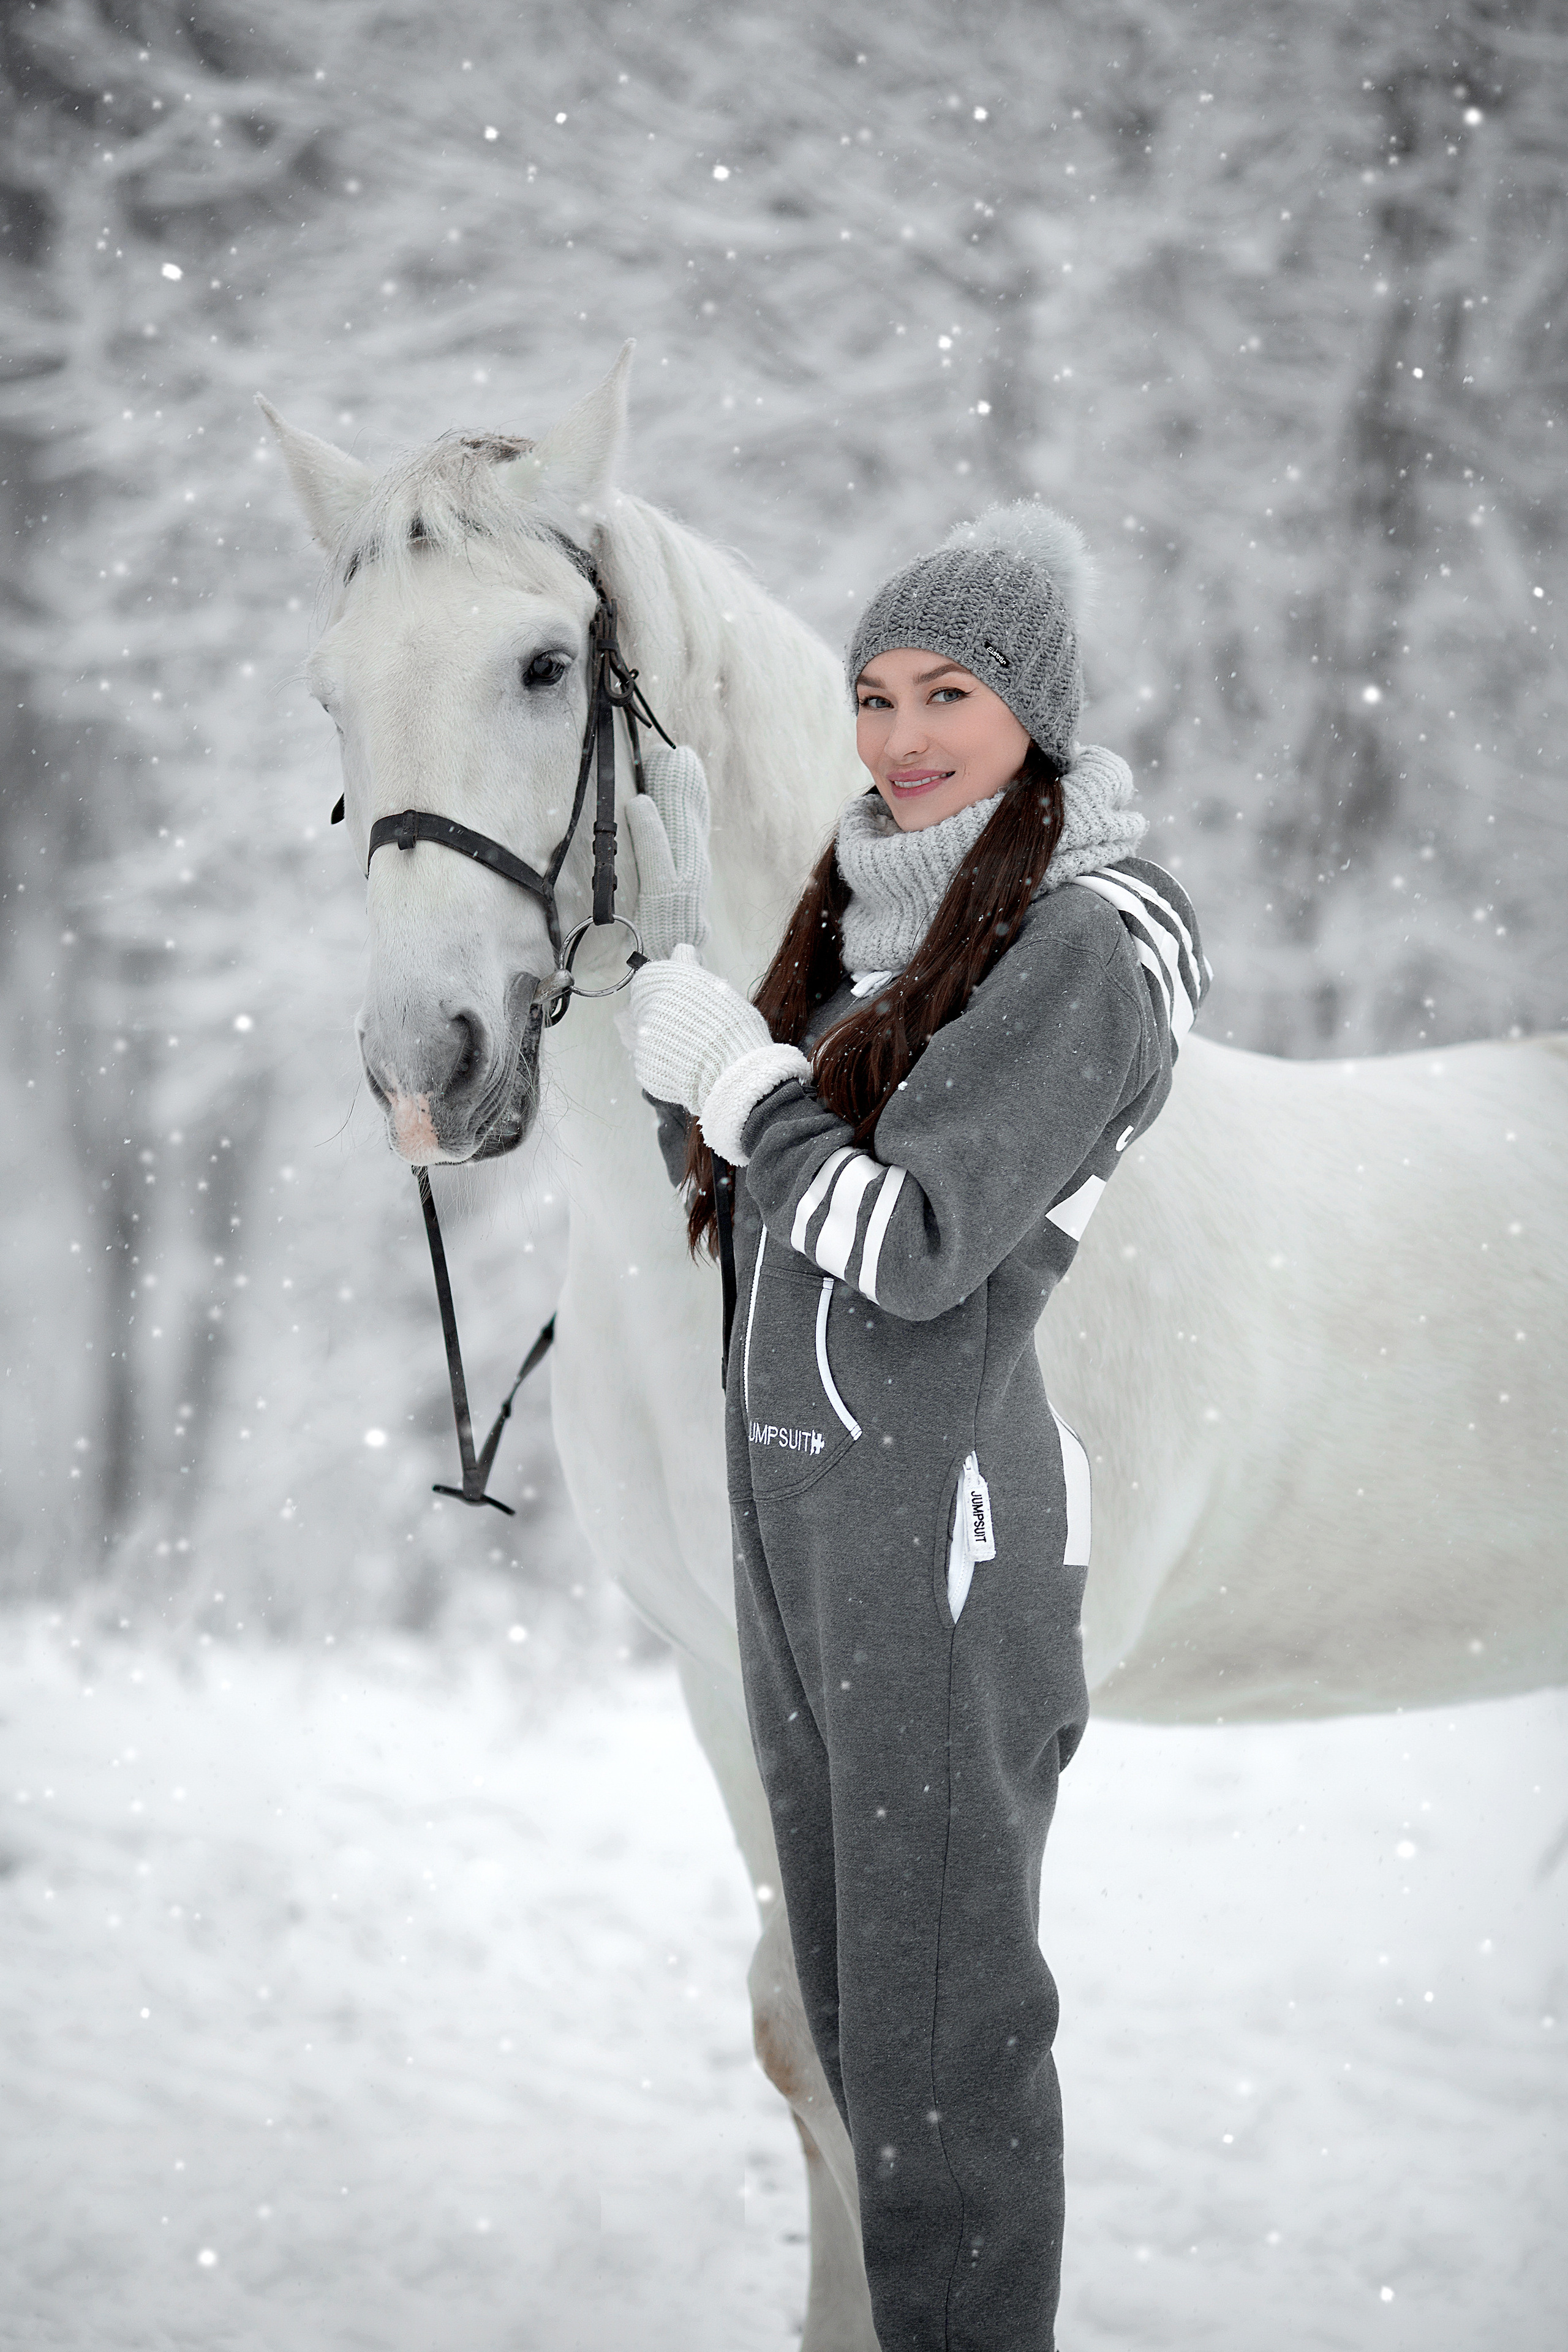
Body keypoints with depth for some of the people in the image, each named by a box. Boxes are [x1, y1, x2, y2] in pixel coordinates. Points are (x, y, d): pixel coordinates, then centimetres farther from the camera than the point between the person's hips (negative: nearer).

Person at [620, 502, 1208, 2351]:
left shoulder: (1083, 953, -14)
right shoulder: (867, 922, 11)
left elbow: (916, 1246, -21)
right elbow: (729, 1173, 17)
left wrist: (734, 1070, -10)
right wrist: (676, 957, 7)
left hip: (939, 1522, -9)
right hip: (789, 1504, 9)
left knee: (939, 2021, -3)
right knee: (845, 1978, 16)